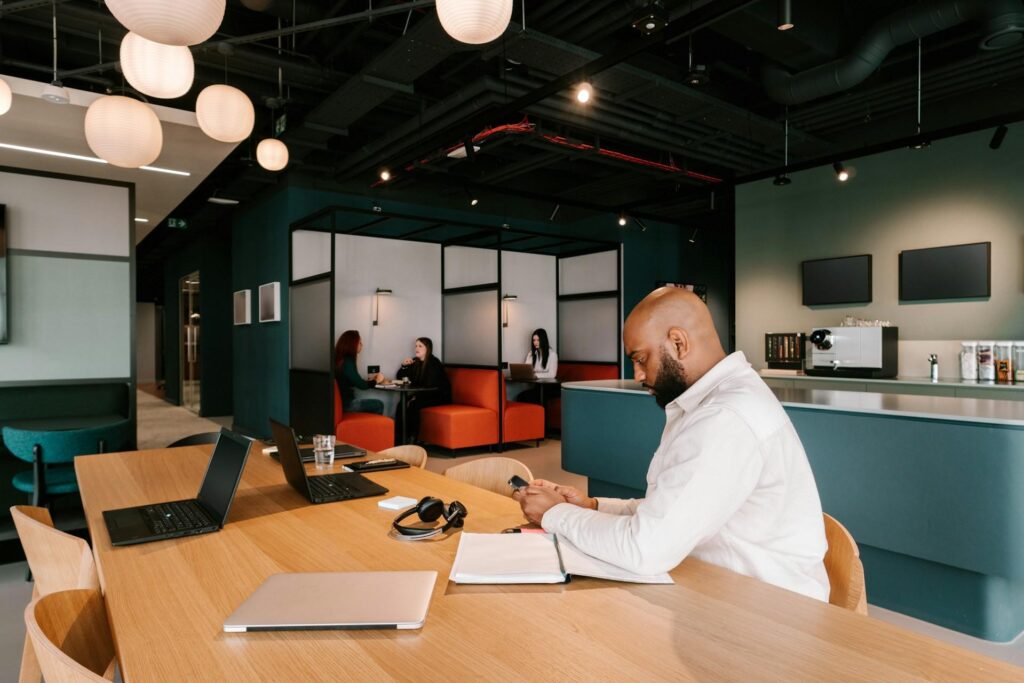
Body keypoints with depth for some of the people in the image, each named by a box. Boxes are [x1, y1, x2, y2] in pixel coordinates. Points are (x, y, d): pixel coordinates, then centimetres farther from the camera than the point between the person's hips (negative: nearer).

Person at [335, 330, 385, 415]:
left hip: (342, 400, 8)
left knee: (377, 404, 16)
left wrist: (370, 379, 19)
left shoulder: (340, 359, 7)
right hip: (346, 403, -8)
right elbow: (361, 385, -16)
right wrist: (376, 380, 1)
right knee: (379, 405, 5)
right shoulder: (347, 361, -19)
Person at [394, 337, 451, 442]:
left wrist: (416, 396, -20)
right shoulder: (415, 362, 6)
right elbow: (399, 377, 11)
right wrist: (404, 366, -6)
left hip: (438, 397, -6)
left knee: (413, 405, -28)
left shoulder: (433, 363, -14)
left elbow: (430, 386, -21)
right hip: (424, 395, 6)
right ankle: (398, 438, -17)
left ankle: (413, 438, -20)